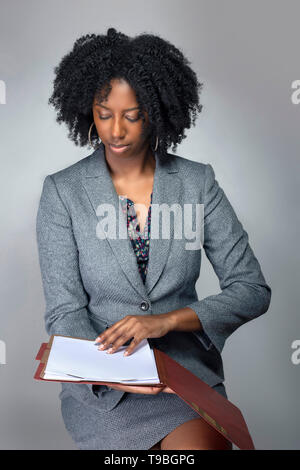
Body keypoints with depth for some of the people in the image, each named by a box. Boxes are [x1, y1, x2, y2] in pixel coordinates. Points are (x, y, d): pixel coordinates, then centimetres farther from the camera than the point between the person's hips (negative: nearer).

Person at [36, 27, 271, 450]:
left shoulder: (197, 182, 1)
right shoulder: (62, 192, -2)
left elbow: (252, 289, -3)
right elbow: (64, 313, -5)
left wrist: (168, 320, -18)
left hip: (188, 367, 1)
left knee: (203, 445, -26)